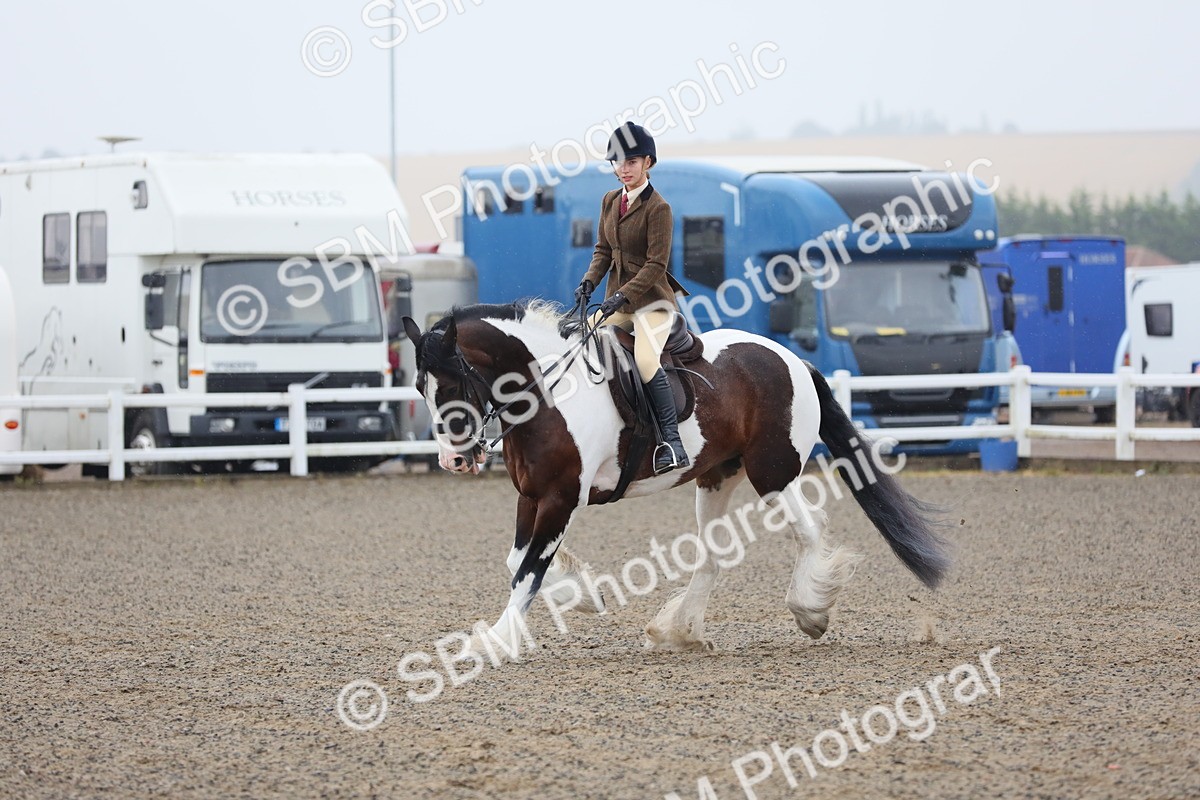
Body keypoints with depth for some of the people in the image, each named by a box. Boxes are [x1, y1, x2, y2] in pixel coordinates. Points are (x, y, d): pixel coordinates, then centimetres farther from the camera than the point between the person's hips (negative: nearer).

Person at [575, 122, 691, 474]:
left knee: (645, 359, -29)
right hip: (618, 300, 9)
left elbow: (656, 265, -16)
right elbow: (603, 250, 14)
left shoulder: (658, 208, -12)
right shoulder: (610, 202, 11)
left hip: (652, 299, -9)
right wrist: (589, 282, -4)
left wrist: (623, 296, -24)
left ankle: (672, 443, -33)